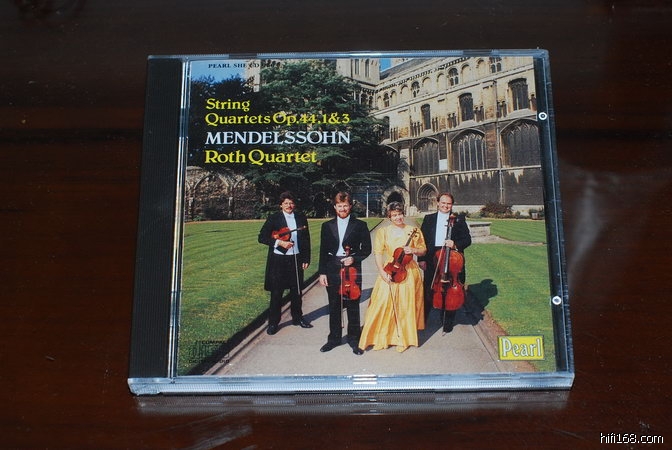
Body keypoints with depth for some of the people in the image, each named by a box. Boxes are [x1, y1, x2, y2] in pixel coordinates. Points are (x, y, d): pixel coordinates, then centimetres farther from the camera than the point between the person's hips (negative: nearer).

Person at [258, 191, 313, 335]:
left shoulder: (301, 218, 5)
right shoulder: (274, 218, -4)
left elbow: (306, 239, 9)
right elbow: (262, 237, -7)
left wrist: (306, 259, 5)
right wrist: (279, 242, -18)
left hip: (296, 259, 3)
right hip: (278, 260, -3)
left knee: (296, 291, 14)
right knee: (276, 292, 1)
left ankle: (297, 318, 30)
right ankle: (273, 322, 11)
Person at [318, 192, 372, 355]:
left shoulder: (360, 225, 2)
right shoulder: (327, 226, 8)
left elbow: (366, 249, 3)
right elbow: (323, 251, 7)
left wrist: (354, 258, -14)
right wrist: (322, 272, 2)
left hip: (352, 270, -2)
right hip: (332, 270, 2)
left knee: (353, 306, 4)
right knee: (334, 306, 9)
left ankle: (354, 339, 15)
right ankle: (334, 338, 21)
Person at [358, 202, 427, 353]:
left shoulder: (413, 231, 2)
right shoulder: (383, 232, 1)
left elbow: (423, 250, 8)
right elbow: (378, 254, -3)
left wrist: (413, 250, -14)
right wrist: (382, 273, -14)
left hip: (409, 272, 0)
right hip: (390, 271, 0)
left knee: (406, 306, 5)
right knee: (384, 304, -5)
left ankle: (405, 337, 19)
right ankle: (381, 337, 8)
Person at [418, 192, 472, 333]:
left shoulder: (459, 219, 5)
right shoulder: (429, 219, 10)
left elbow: (467, 239, 0)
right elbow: (422, 239, 7)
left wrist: (456, 244, -19)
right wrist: (421, 259, -1)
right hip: (432, 261, 1)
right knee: (428, 292, 6)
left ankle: (447, 322, 20)